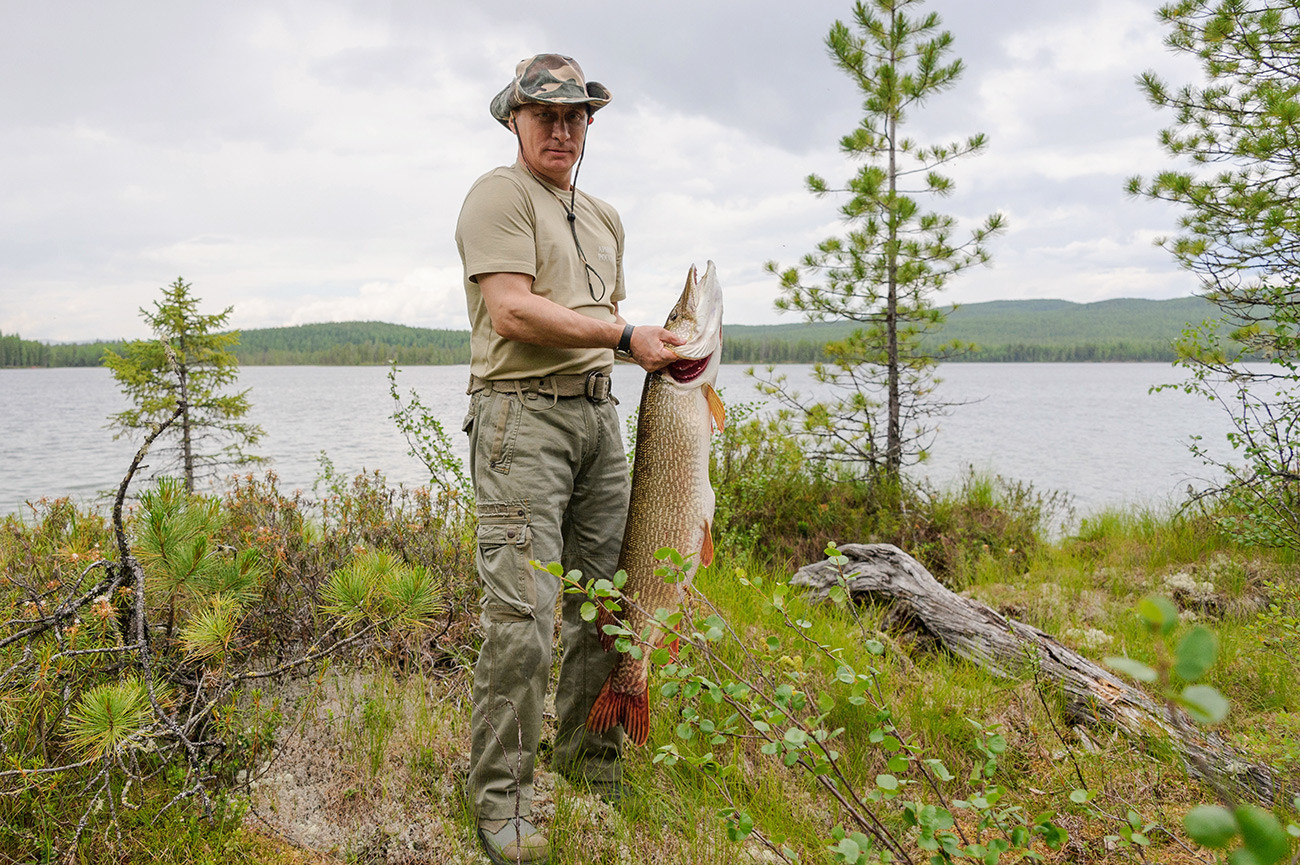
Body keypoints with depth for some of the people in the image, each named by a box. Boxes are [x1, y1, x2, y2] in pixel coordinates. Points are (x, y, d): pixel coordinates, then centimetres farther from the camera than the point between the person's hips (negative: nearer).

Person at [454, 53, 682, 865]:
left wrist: (665, 354, 11)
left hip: (599, 413, 8)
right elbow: (511, 311, -15)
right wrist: (625, 335, -13)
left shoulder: (605, 216, 22)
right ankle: (502, 799, 2)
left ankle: (592, 761, 28)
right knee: (522, 611, -12)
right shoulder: (499, 194, -2)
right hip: (522, 411, -7)